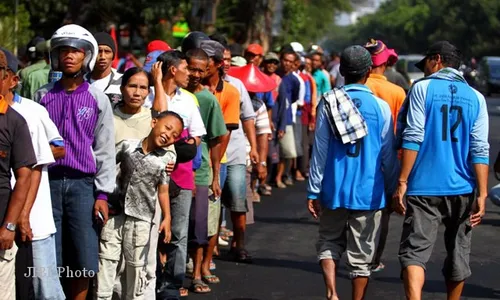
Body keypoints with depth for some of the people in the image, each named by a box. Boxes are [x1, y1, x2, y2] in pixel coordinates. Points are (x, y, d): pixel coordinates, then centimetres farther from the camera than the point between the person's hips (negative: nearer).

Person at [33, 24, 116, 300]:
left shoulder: (98, 100, 6)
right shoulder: (42, 96, 7)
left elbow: (105, 150, 4)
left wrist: (102, 194, -2)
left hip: (82, 184, 0)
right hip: (48, 182, 0)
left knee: (84, 262, 0)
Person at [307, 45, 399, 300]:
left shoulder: (328, 104, -4)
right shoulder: (381, 107, -5)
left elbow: (319, 152, -2)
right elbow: (388, 156, 1)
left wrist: (313, 191, 4)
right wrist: (393, 191, 12)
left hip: (334, 191, 1)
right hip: (369, 192, -1)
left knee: (329, 241, 17)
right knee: (362, 254, 8)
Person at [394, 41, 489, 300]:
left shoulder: (422, 88, -1)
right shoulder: (475, 97, 7)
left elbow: (412, 138, -10)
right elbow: (480, 149, -1)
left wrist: (402, 183, -9)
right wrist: (482, 194, -2)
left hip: (424, 188, -3)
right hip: (463, 190, 4)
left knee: (414, 251, -8)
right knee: (458, 254, 16)